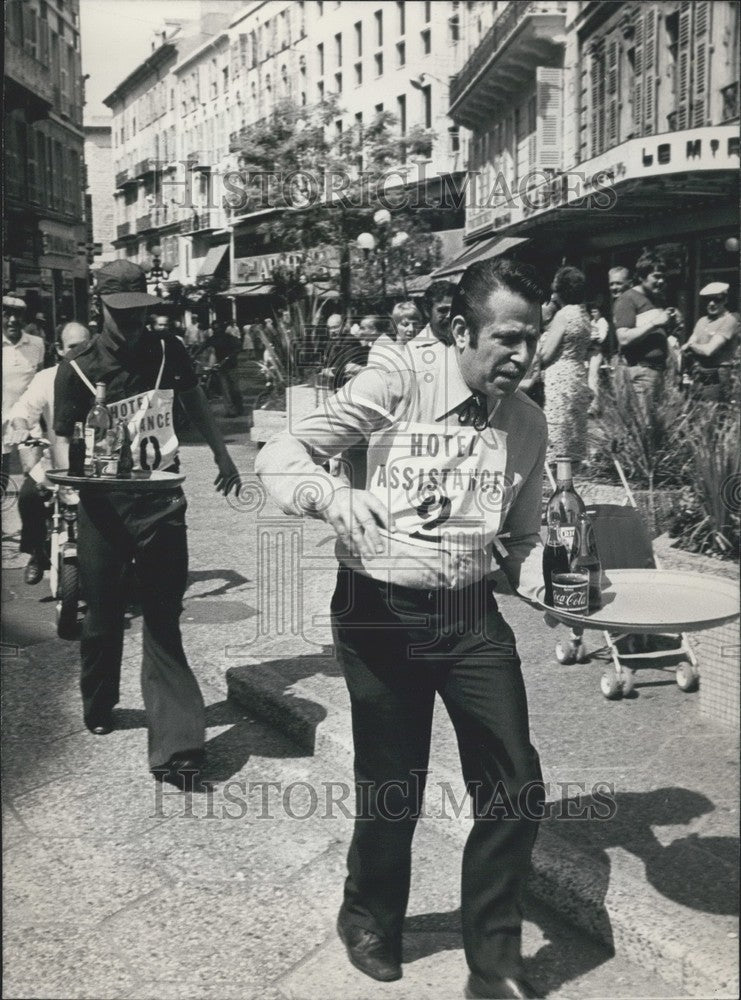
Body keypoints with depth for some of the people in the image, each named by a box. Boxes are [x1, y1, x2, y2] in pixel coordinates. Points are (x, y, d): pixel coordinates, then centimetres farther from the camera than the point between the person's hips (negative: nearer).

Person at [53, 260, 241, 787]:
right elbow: (64, 440, -2)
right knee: (103, 616, 13)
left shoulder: (169, 353, 2)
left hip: (162, 502, 0)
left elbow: (197, 404, 19)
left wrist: (223, 456, 21)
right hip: (104, 504, 0)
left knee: (163, 620, -2)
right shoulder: (77, 368, -4)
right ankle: (99, 708, 39)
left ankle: (177, 744, -4)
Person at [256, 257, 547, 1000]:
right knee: (393, 788, 9)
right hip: (381, 612, -4)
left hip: (471, 614, 4)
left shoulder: (527, 422, 3)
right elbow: (279, 455, -10)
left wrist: (543, 575, -7)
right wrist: (334, 498, -30)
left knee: (516, 789, 2)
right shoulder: (393, 388, -12)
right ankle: (370, 919, 42)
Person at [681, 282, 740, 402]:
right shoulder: (702, 320, 14)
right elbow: (685, 350, 9)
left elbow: (709, 350, -16)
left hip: (715, 381, -7)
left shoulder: (730, 320, -8)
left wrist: (692, 345, 2)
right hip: (697, 378, 7)